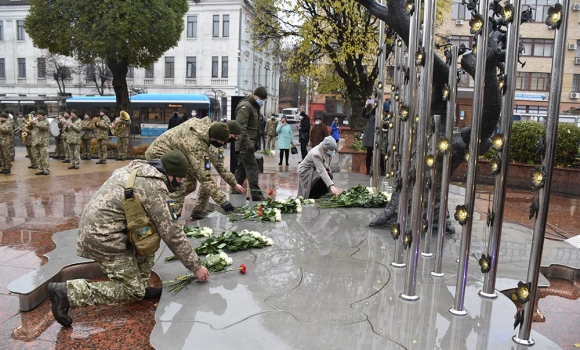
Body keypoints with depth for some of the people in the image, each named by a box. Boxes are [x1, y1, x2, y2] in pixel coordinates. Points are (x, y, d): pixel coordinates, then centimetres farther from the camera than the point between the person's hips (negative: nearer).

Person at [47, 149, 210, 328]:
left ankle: (142, 286, 16)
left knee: (151, 233, 16)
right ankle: (67, 292, -3)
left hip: (93, 226, 10)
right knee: (132, 291, 0)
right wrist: (196, 267, -5)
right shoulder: (156, 189, -17)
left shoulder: (137, 169, 9)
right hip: (103, 236, -10)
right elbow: (173, 234, -14)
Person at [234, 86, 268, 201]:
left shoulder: (254, 106, 18)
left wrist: (253, 143, 20)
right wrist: (248, 143, -28)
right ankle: (256, 194, -12)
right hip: (245, 144, -10)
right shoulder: (245, 106, -13)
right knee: (252, 168, -11)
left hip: (247, 144, 10)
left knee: (242, 168, 14)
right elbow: (241, 126, -23)